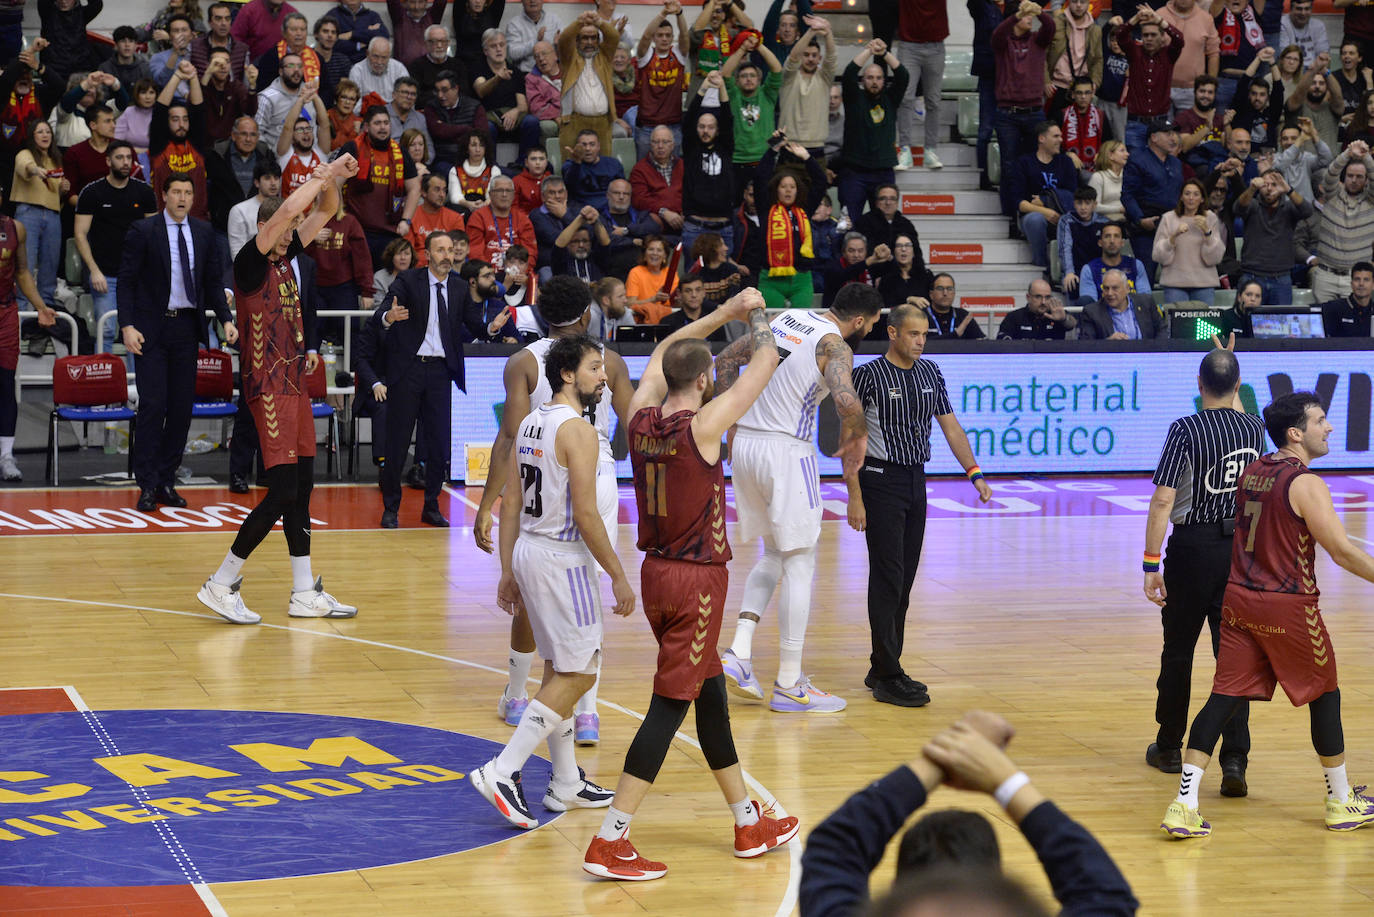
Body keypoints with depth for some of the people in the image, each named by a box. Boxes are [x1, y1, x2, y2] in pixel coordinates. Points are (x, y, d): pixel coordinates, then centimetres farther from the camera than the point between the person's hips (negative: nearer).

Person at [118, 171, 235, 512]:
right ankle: (148, 486, -2)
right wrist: (127, 326, -14)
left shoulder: (204, 233, 9)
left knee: (182, 407, 4)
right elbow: (126, 282, -4)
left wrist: (226, 319, -1)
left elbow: (214, 280, 13)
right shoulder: (143, 231, -3)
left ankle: (166, 481, 13)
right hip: (151, 329, -4)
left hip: (187, 328, 4)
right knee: (152, 405, -7)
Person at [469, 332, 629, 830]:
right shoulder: (577, 430, -16)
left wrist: (509, 572, 16)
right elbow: (585, 515, -20)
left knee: (560, 669, 17)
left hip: (528, 551, 9)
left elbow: (511, 504, 12)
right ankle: (503, 771, -8)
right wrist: (618, 577, -13)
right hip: (561, 559, -9)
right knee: (578, 673, -2)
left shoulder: (531, 423, 10)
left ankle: (566, 783, 24)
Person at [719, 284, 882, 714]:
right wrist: (856, 437, -7)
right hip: (785, 451, -8)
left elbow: (726, 360, 18)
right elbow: (847, 401, -28)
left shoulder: (785, 319, 12)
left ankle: (738, 652, 7)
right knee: (799, 565, 2)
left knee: (775, 553, 22)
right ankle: (789, 685, 4)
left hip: (744, 445, 8)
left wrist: (730, 422, 20)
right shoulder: (835, 346, -11)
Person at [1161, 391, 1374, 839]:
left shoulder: (1251, 471, 8)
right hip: (1288, 607, -6)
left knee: (1224, 698, 4)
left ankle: (1184, 806, -5)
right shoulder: (1306, 484, -15)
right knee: (1324, 697, 12)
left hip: (1240, 600, 6)